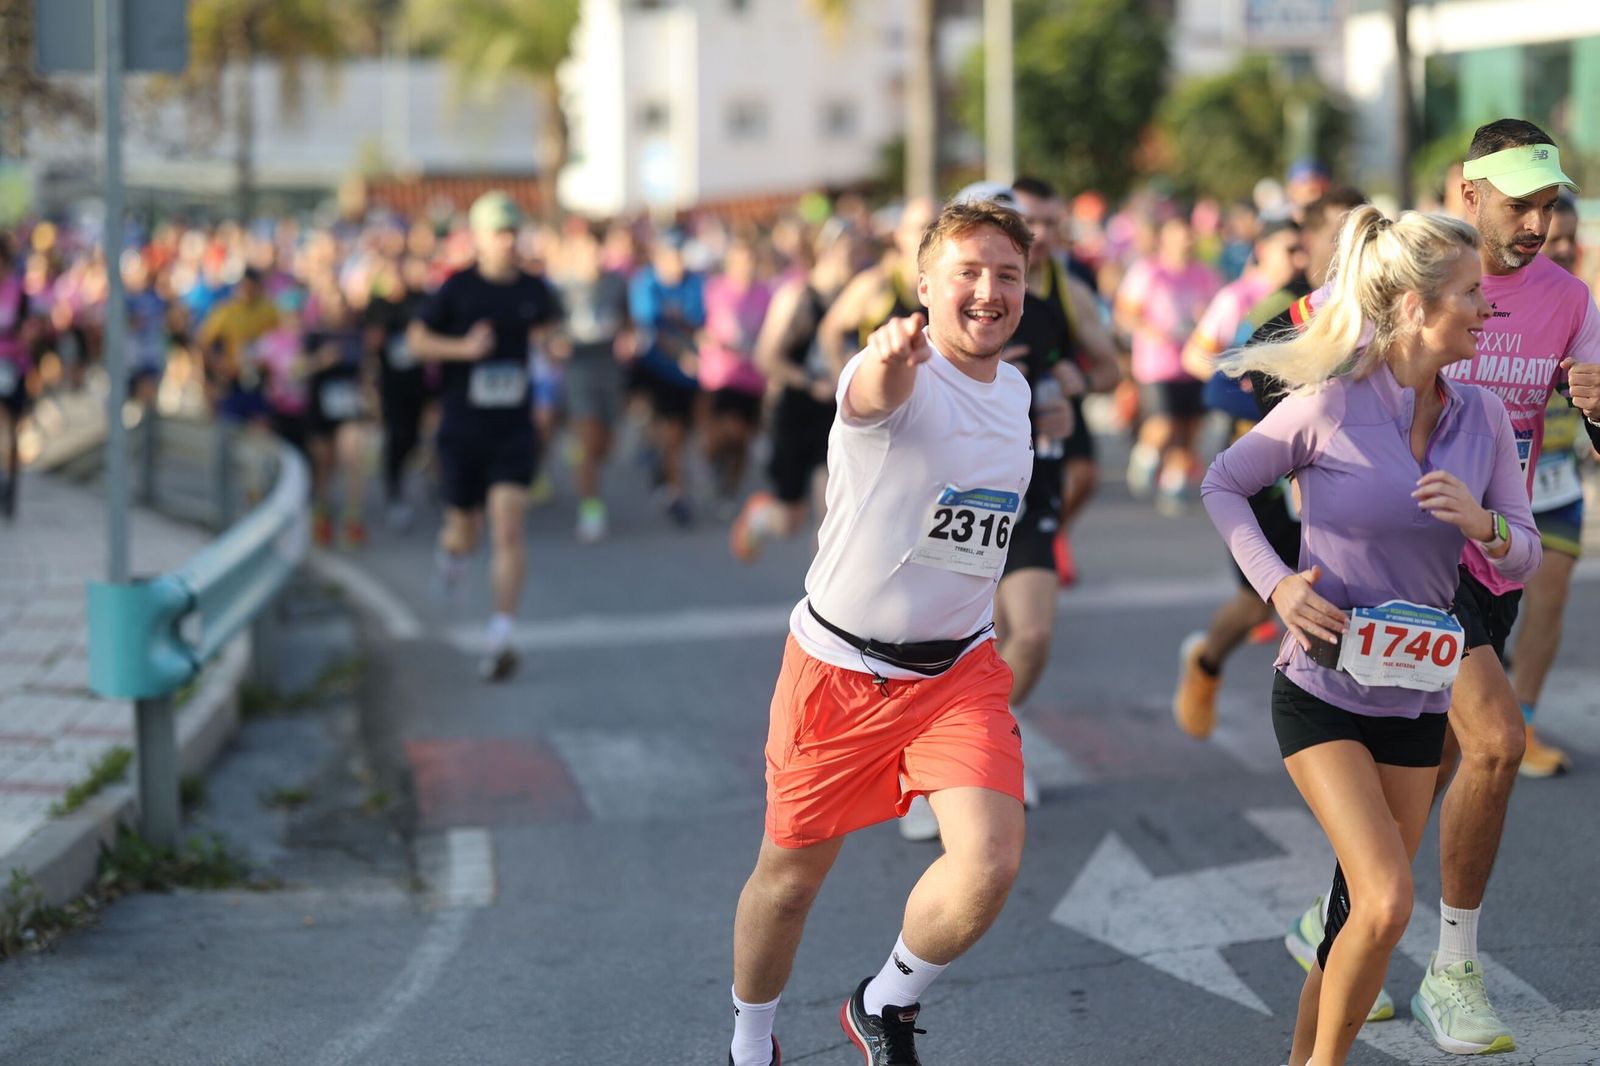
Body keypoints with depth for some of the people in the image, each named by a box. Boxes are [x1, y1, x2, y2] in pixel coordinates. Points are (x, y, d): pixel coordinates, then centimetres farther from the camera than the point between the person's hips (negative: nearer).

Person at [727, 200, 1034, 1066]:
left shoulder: (1014, 389, 5)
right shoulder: (903, 376, -18)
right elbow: (877, 395, -45)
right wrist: (892, 353, -69)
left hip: (960, 669, 5)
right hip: (841, 666, -4)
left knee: (990, 867, -16)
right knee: (791, 878, 11)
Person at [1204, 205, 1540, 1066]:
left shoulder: (1482, 416, -1)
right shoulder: (1331, 406, -13)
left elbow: (1525, 552, 5)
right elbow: (1222, 484, -1)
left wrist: (1481, 523, -18)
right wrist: (1276, 582, -14)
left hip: (1415, 696, 5)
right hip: (1322, 690, -5)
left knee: (1367, 908, 11)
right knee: (1387, 902, -16)